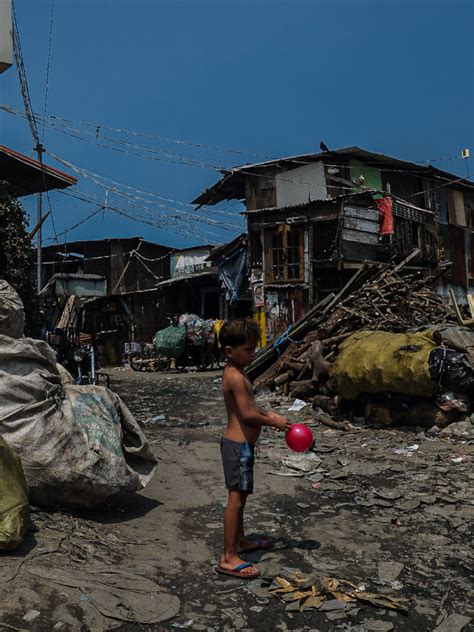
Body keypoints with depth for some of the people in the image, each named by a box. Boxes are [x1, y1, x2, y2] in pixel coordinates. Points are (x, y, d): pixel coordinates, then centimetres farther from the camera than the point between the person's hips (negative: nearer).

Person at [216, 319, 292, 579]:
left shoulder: (235, 373, 11)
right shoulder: (236, 377, -21)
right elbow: (247, 415, -23)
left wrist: (268, 414, 8)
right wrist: (273, 422, -10)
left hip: (240, 443, 11)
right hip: (238, 445, -11)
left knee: (240, 496, 22)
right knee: (236, 498, -6)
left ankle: (240, 540, 37)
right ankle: (228, 558, 0)